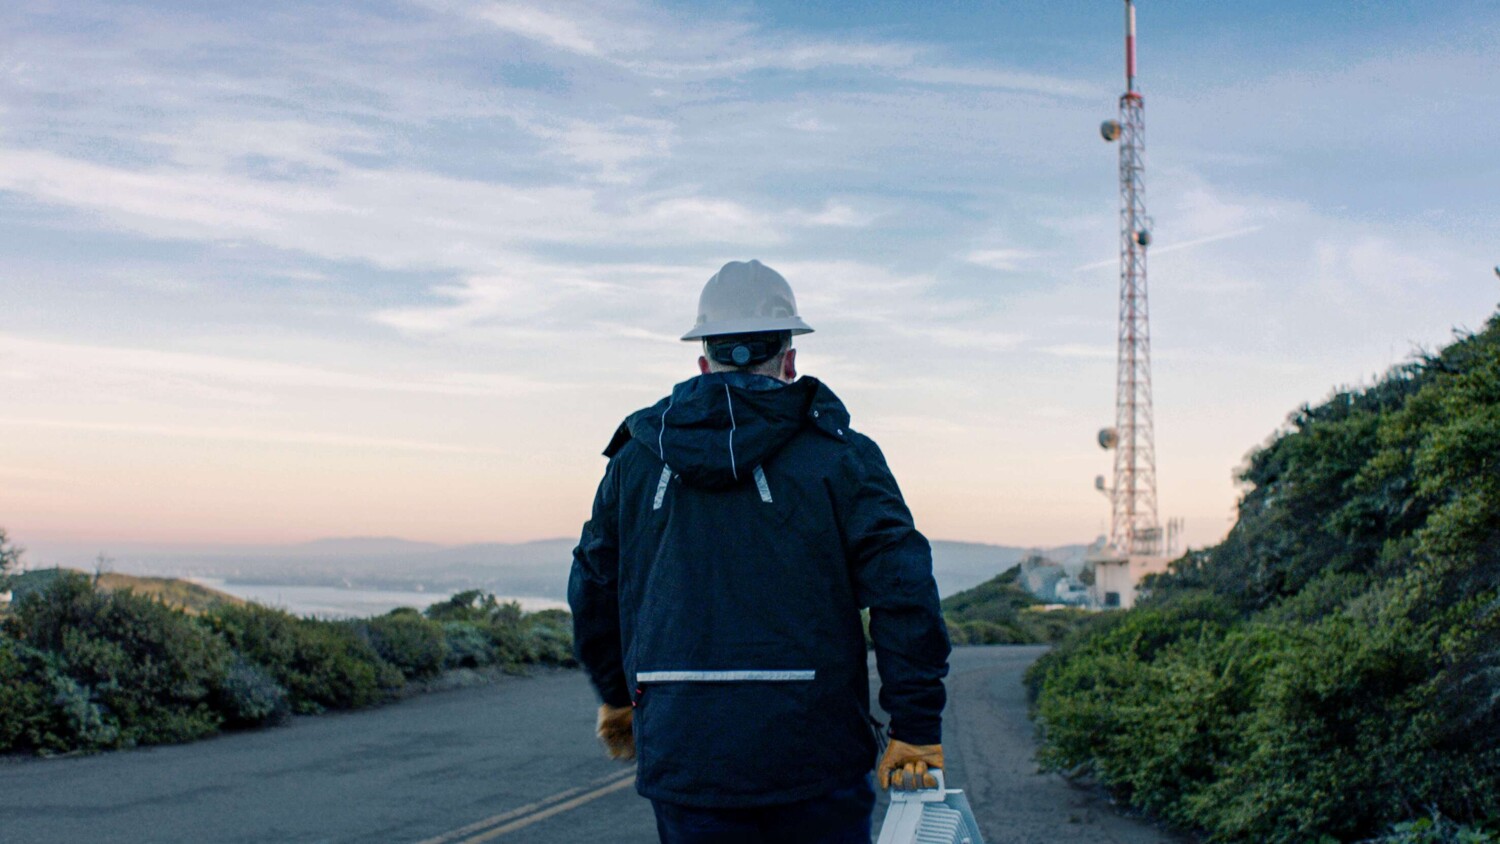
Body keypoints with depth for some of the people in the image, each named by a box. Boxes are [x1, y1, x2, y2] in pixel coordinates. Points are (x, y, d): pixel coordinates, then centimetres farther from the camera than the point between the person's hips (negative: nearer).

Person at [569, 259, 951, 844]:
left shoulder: (633, 461, 8)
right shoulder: (839, 455, -3)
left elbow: (593, 589, 16)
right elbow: (904, 590, -12)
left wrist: (618, 696, 30)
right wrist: (916, 726, -7)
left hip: (682, 757, 3)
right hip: (813, 754, -2)